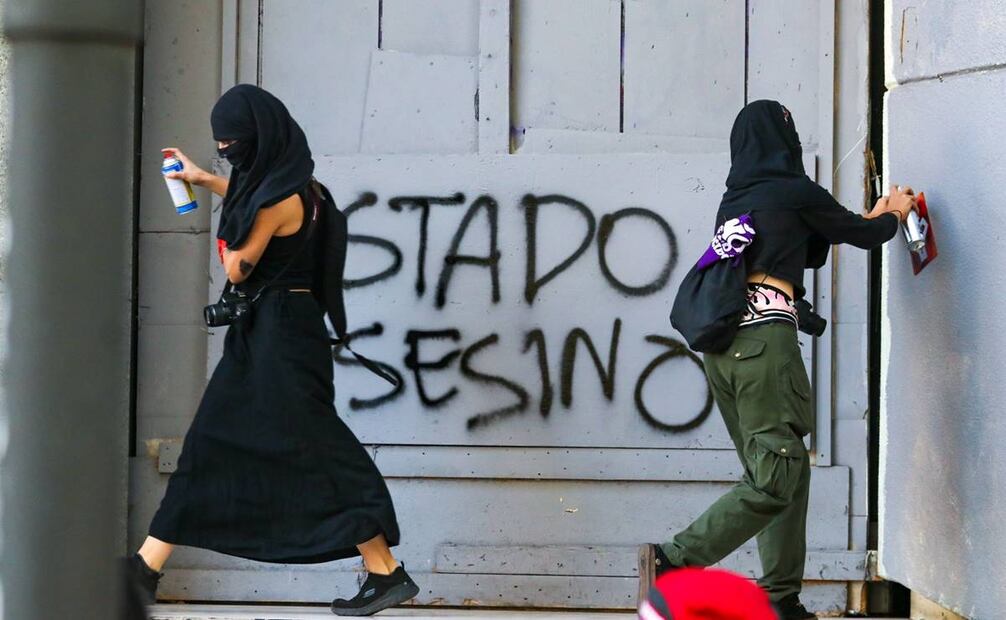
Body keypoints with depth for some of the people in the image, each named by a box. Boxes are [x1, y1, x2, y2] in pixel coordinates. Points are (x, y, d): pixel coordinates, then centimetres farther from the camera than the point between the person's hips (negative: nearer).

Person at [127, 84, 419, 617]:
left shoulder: (280, 197, -19)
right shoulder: (283, 180, 9)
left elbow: (237, 269, -11)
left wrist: (230, 247, 11)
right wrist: (203, 179, 41)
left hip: (281, 332, -10)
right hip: (262, 330, 10)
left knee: (308, 446, -8)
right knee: (211, 439, 11)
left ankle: (387, 573, -5)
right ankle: (147, 568, 15)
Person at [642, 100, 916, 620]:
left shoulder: (734, 200, 22)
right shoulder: (794, 192, 1)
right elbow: (863, 236, 15)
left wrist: (872, 217, 44)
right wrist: (894, 215, 37)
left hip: (720, 344, 8)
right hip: (765, 337, -8)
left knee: (780, 469, 12)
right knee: (777, 479, -10)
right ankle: (674, 561, -22)